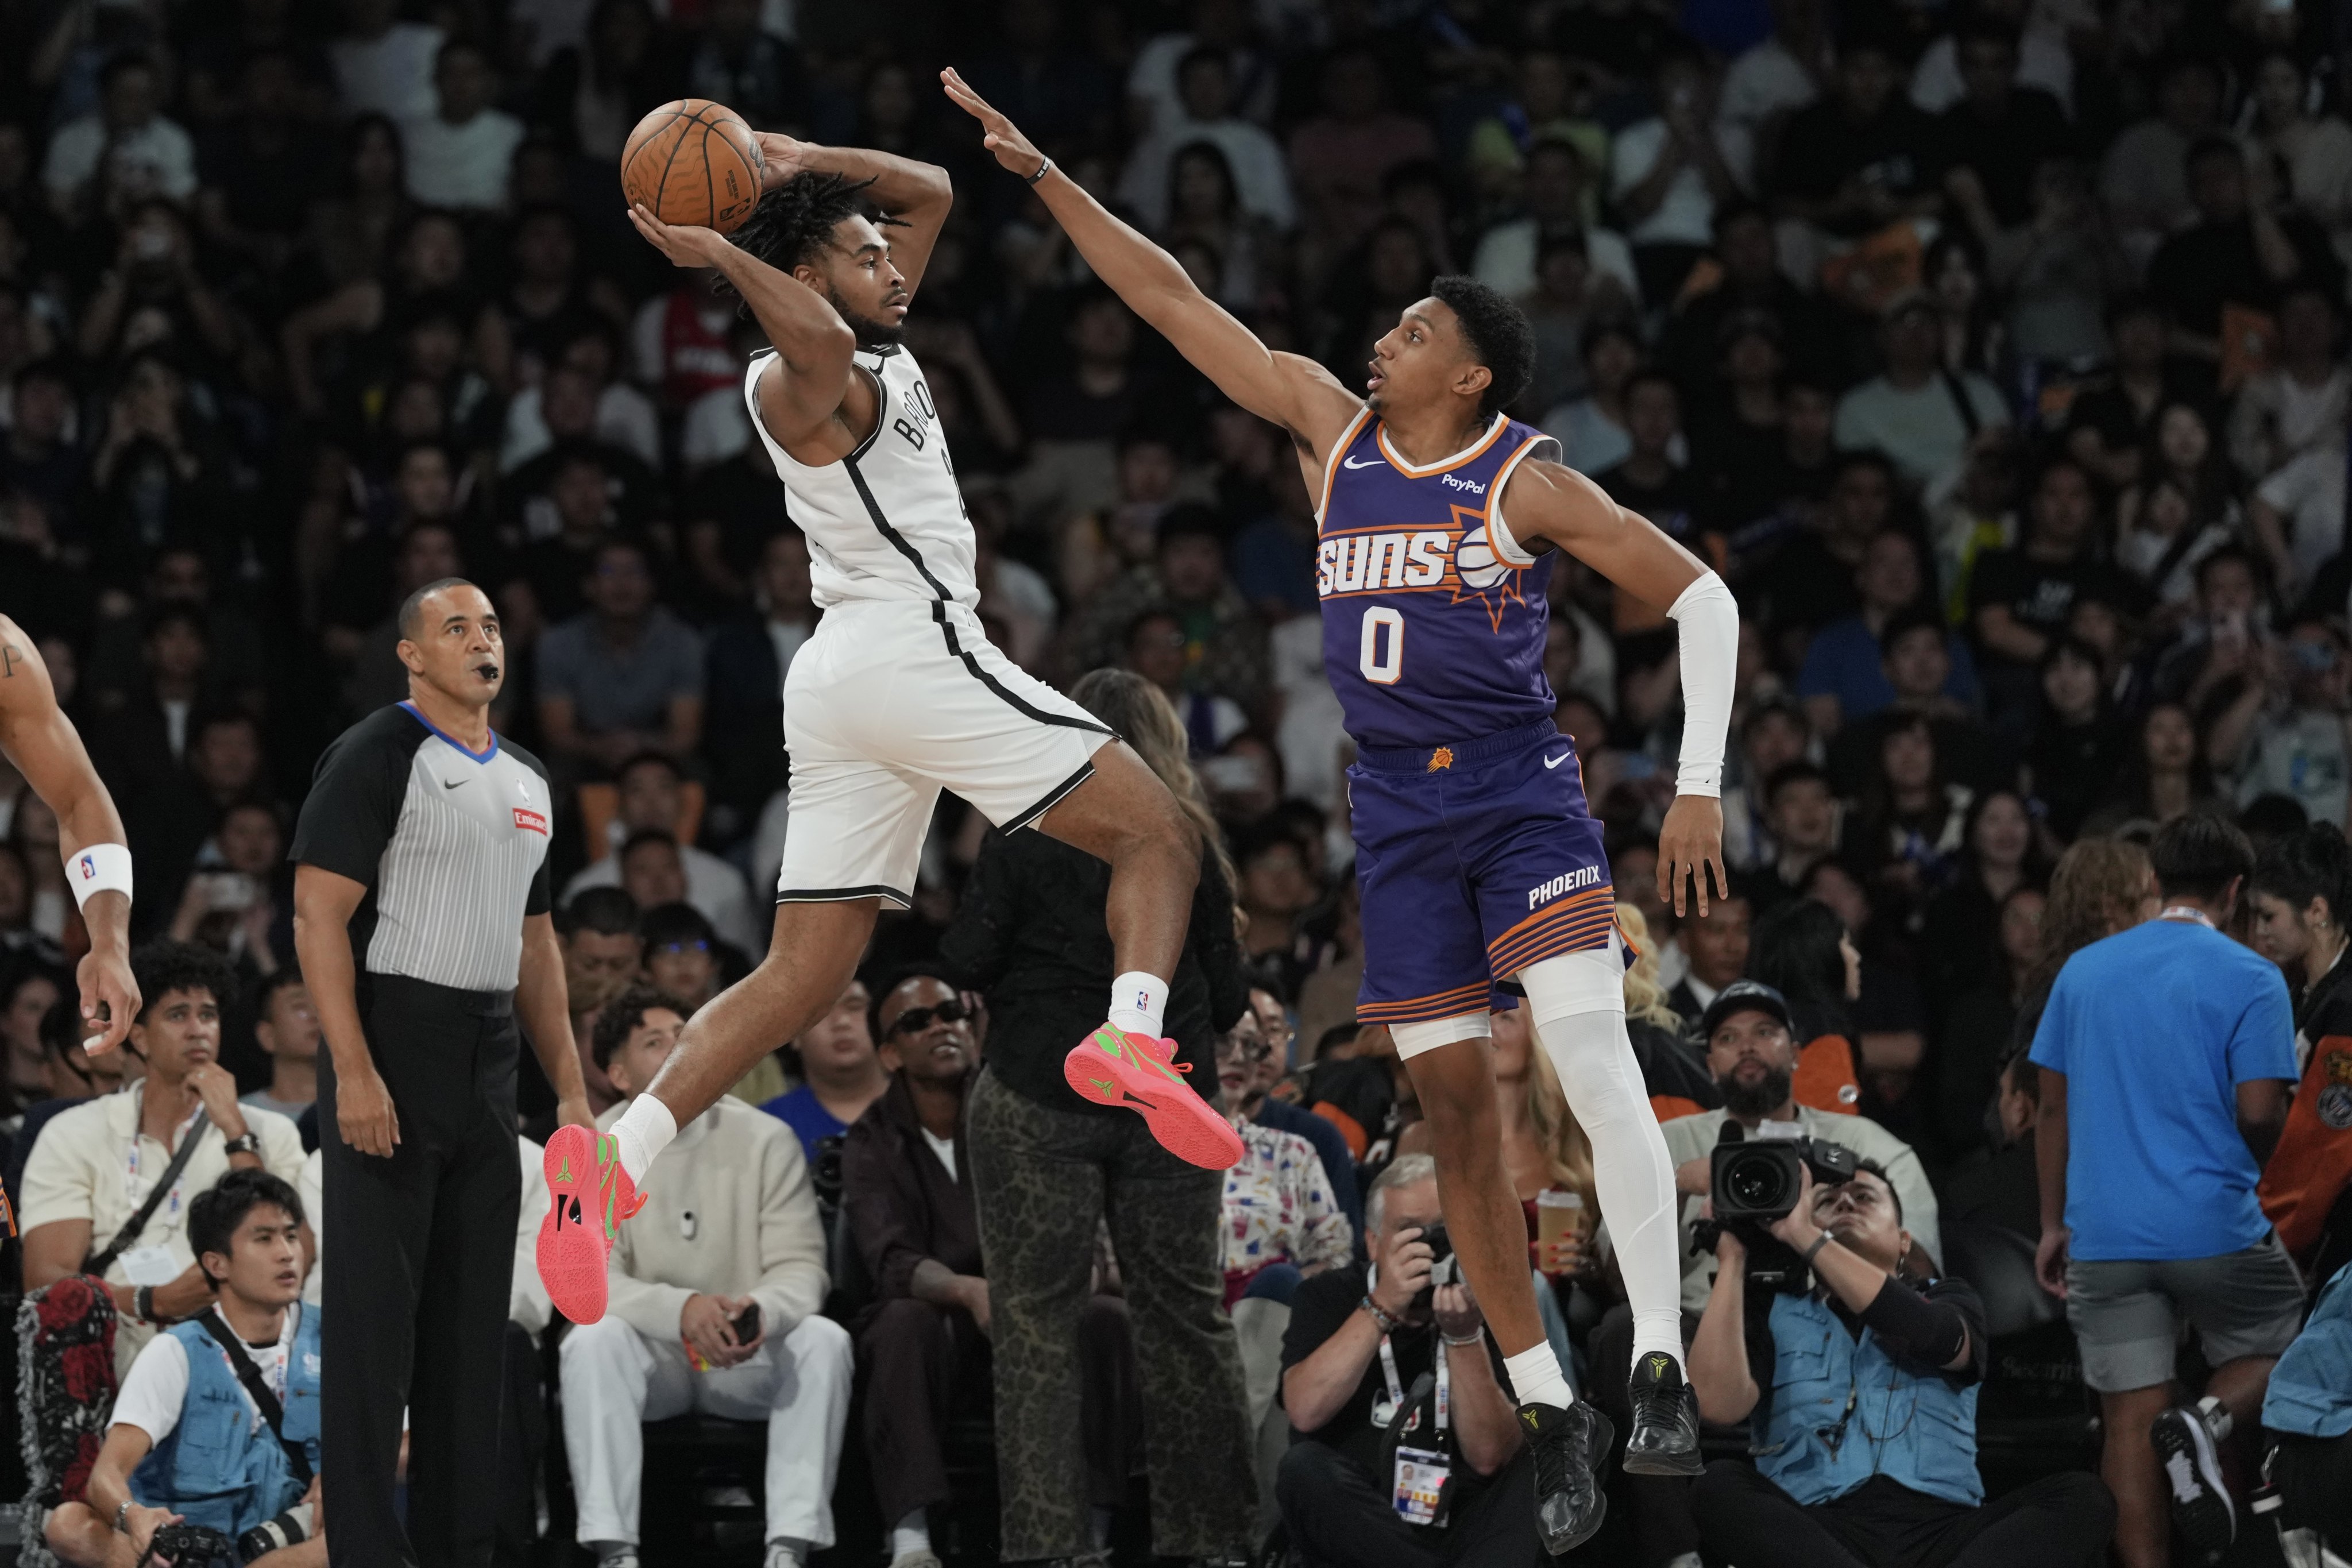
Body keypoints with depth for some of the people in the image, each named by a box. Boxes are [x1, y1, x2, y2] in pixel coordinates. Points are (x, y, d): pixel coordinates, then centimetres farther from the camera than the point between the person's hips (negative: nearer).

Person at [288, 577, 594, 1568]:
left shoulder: (526, 780, 17)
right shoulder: (377, 756, -6)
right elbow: (320, 914, -13)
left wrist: (571, 1088, 16)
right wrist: (353, 1070, -21)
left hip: (489, 1064, 7)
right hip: (392, 1046, -7)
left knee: (473, 1310, 9)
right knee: (376, 1307, -6)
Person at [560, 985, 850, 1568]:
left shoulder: (765, 1140, -2)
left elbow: (800, 1267, -7)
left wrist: (761, 1312, -33)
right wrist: (683, 1311, -35)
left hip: (749, 1357, 1)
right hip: (652, 1356, -1)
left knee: (824, 1340, -28)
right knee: (592, 1340, -32)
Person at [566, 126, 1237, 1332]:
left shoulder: (877, 353, 21)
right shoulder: (797, 383, -6)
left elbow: (930, 191, 28)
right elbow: (820, 338, -33)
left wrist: (808, 169, 18)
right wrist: (724, 257, -22)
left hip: (838, 681, 9)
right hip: (915, 646, -9)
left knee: (803, 972, 4)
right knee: (1157, 834, -6)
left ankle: (617, 1155, -10)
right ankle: (1133, 1036, -31)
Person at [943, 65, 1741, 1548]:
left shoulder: (1531, 483, -7)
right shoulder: (1334, 428, 6)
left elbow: (1699, 596, -5)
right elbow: (1177, 300, 7)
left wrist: (1701, 784, -11)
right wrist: (1041, 172, 3)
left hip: (1520, 788, -5)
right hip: (1399, 809, 5)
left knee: (1592, 1052, -23)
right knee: (1456, 1103, 4)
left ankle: (1663, 1370, -24)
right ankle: (1550, 1410, 9)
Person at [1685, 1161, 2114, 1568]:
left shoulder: (1945, 1301, 24)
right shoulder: (1774, 1313, 22)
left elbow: (1932, 1336, -3)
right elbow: (1719, 1402, 0)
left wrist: (1805, 1237, -4)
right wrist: (1732, 1259, 4)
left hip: (1941, 1532, 1)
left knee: (2082, 1496, -24)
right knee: (1719, 1487, -32)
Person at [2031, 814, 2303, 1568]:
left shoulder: (2084, 970, 9)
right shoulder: (2250, 979, -5)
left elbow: (2053, 1109, 11)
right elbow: (2260, 1111, -12)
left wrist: (2055, 1224, 17)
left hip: (2104, 1232, 3)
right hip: (2214, 1224, -3)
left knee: (2130, 1420, 5)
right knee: (2275, 1356, 17)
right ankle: (2209, 1420, -14)